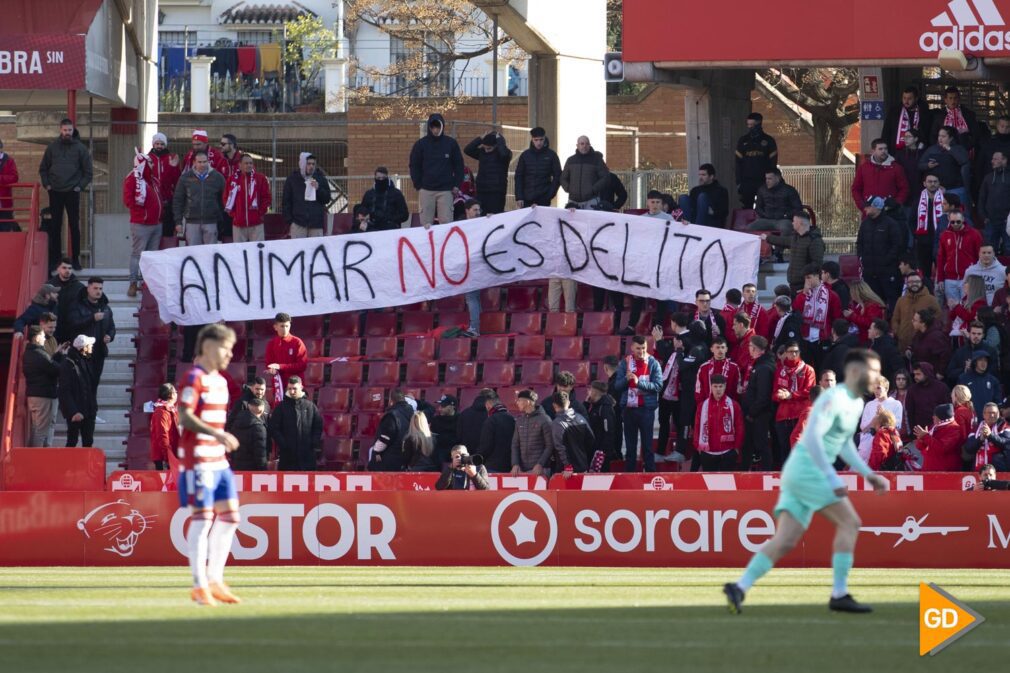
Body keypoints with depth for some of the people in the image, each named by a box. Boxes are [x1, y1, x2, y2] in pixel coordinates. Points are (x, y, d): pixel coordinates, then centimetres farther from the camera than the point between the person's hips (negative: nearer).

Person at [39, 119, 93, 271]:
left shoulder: (80, 148, 1)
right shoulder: (52, 147, 6)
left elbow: (88, 171, 3)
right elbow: (43, 168, 13)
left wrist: (80, 186, -6)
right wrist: (46, 184, 1)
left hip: (72, 193, -2)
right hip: (55, 193, 2)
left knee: (74, 226, 1)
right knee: (55, 226, 3)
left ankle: (75, 259, 5)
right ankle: (54, 259, 7)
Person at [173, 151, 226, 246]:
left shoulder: (217, 177, 3)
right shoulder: (186, 177, 3)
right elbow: (177, 200, 5)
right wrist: (178, 221, 0)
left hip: (211, 223, 0)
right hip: (192, 222, 0)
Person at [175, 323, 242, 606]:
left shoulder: (220, 381, 18)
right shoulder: (194, 378, -10)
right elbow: (185, 416, -20)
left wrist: (223, 440, 16)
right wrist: (218, 434, -27)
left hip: (218, 460, 9)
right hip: (198, 459, -9)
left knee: (229, 516, 8)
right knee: (202, 518, -7)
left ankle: (214, 580, 15)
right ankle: (199, 586, -3)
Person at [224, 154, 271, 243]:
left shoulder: (260, 178, 1)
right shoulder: (232, 179, 3)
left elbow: (267, 197, 4)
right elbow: (227, 198, 9)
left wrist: (261, 212, -3)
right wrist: (232, 213, 1)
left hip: (256, 224, -1)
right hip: (238, 224, 1)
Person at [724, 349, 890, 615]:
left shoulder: (856, 403, 18)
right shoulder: (835, 398, -13)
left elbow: (845, 445, 29)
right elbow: (813, 437, -23)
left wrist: (868, 474, 21)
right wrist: (833, 478, -26)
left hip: (798, 473, 9)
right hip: (806, 469, -9)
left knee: (785, 541, -1)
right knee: (849, 523, -9)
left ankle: (740, 587, -7)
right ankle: (839, 594, -9)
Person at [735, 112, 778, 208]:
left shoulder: (768, 141, 3)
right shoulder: (743, 141, 9)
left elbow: (773, 164, 2)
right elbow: (738, 163, 8)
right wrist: (738, 182, 1)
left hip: (763, 182, -2)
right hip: (746, 181, 2)